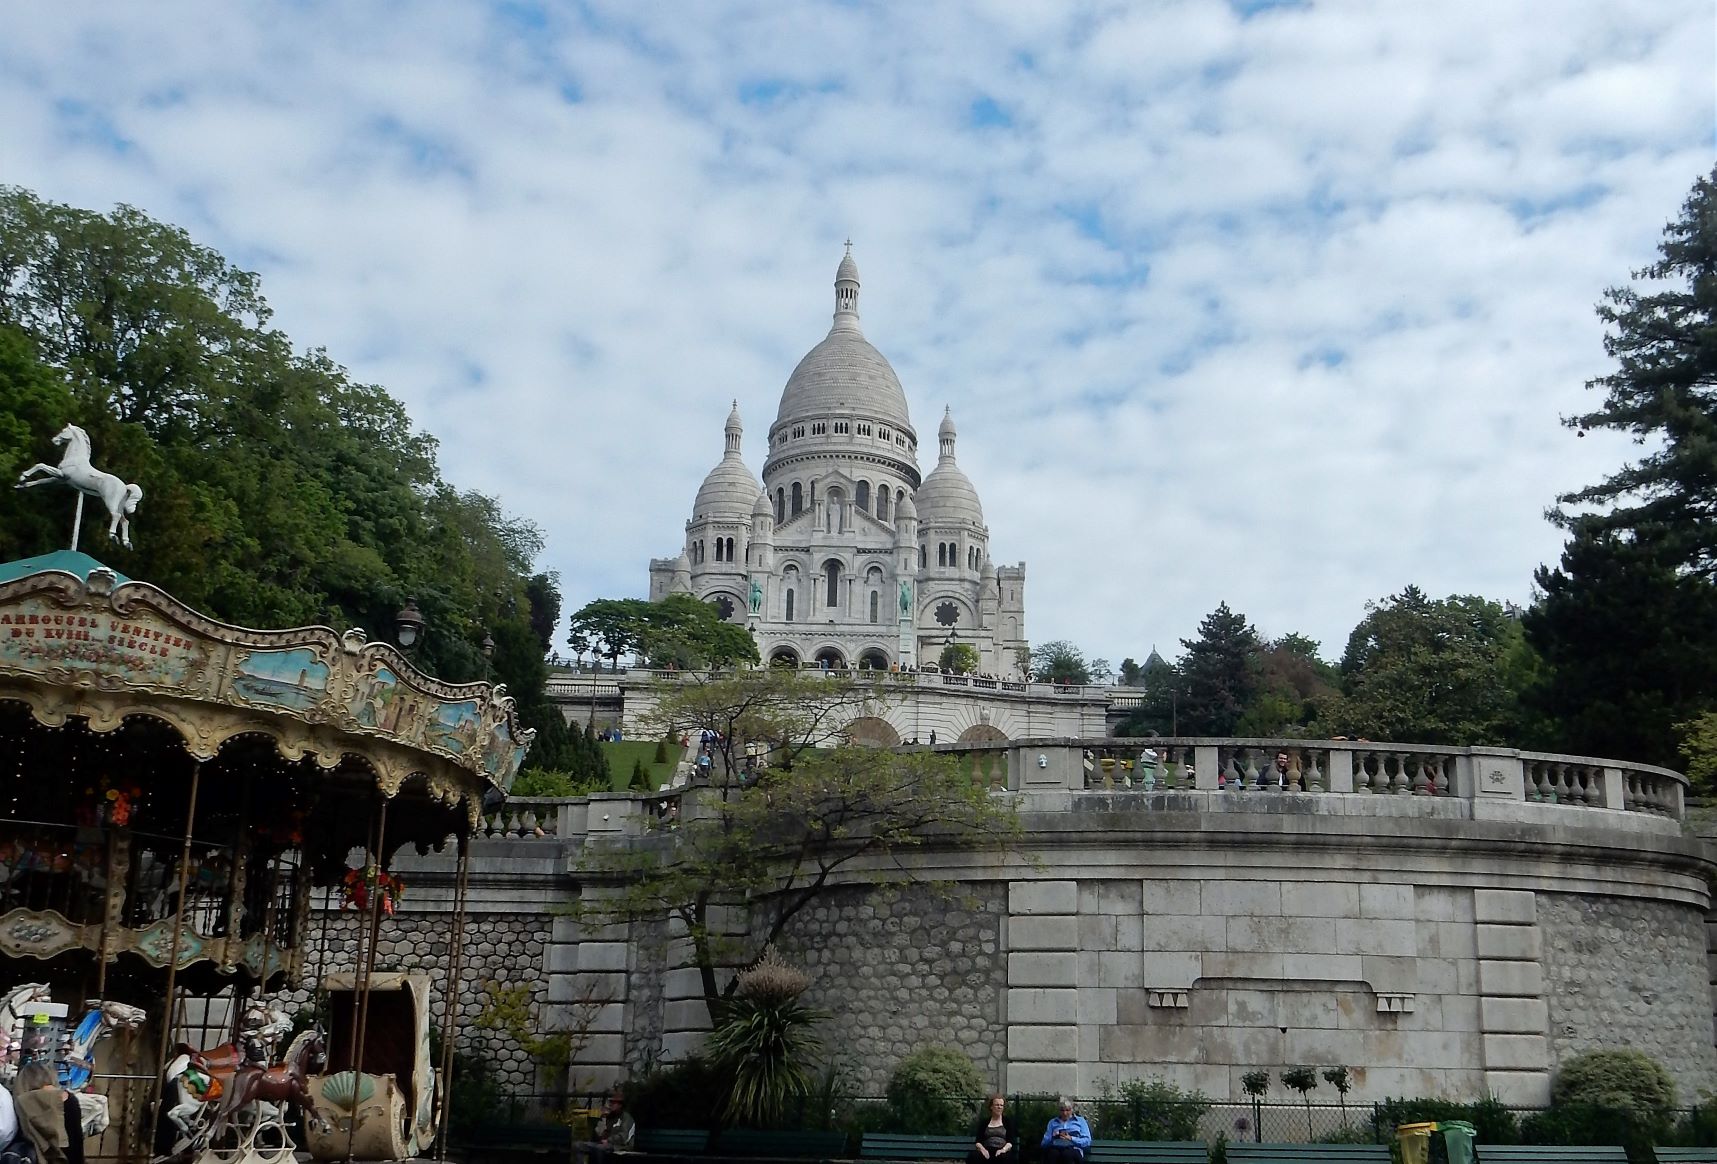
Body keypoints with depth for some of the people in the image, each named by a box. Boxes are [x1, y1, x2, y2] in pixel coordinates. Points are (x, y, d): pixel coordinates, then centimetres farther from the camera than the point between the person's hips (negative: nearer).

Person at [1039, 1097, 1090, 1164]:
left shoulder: (1080, 1120, 23)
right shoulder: (1052, 1122, 28)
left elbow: (1087, 1141, 10)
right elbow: (1044, 1143, 18)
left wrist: (1071, 1138, -4)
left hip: (1073, 1149, -1)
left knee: (1067, 1154, -40)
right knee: (1052, 1153, -38)